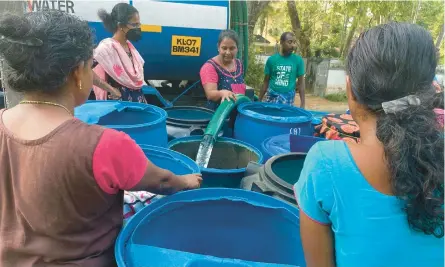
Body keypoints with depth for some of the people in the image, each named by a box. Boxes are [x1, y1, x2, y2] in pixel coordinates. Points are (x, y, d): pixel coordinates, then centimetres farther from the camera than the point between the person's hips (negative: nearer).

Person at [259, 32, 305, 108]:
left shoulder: (298, 60, -2)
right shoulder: (271, 59, -1)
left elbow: (301, 83, 2)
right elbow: (266, 82, 6)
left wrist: (302, 104, -3)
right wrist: (259, 101, 5)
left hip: (288, 99, 0)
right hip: (272, 97, 1)